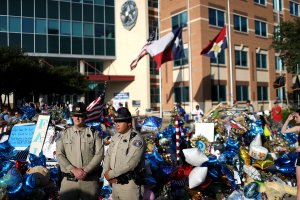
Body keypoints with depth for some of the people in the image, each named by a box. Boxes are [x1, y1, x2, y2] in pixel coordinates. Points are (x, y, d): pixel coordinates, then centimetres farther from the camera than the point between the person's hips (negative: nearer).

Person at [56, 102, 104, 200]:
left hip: (90, 180, -1)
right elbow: (59, 155, 0)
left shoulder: (94, 133, 4)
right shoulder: (64, 134, 8)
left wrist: (86, 170, -13)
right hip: (69, 179, 1)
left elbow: (99, 154, -3)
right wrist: (73, 170, -11)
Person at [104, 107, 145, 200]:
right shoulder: (115, 137, 11)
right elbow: (108, 155, 11)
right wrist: (106, 172, -7)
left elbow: (130, 163, -24)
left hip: (129, 184, -7)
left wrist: (111, 174, -18)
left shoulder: (136, 138, -16)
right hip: (115, 182, 8)